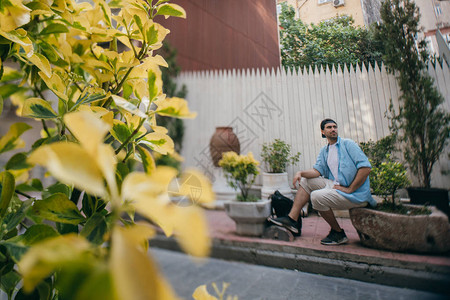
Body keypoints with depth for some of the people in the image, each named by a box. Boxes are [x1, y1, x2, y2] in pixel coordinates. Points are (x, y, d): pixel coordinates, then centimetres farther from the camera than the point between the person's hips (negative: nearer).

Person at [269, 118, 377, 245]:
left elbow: (366, 167, -17)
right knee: (305, 181, 4)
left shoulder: (348, 144, -7)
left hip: (356, 194, -7)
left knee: (316, 196, -25)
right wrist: (301, 172, -15)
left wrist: (350, 189, -18)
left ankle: (339, 233, -3)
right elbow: (317, 170, 4)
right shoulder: (324, 151, 14)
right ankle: (292, 219, -3)